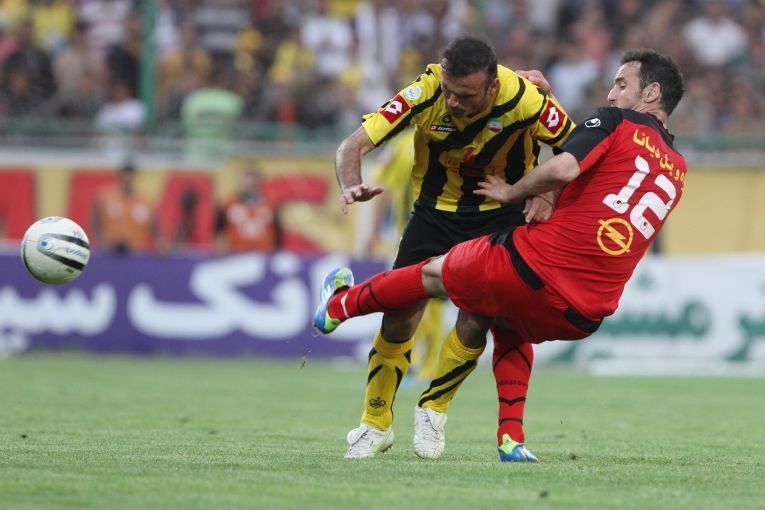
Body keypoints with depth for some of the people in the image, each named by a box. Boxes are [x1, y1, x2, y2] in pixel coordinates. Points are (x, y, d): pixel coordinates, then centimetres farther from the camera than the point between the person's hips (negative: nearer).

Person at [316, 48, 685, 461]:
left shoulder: (615, 122, -3)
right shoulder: (676, 171, 18)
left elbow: (562, 169, -21)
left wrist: (512, 192, -4)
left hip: (535, 267, -6)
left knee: (433, 274, 22)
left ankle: (338, 306, 44)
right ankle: (511, 440, 23)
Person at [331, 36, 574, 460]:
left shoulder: (524, 99, -29)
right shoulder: (425, 94, -28)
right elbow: (353, 146, -28)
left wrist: (549, 195, -28)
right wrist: (352, 186, -49)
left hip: (503, 212, -1)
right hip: (436, 207, 1)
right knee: (400, 316, -7)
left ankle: (432, 409, 9)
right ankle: (375, 424, 13)